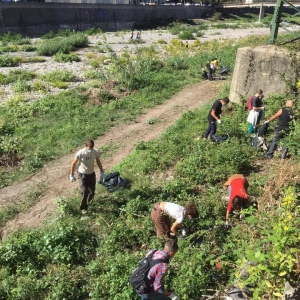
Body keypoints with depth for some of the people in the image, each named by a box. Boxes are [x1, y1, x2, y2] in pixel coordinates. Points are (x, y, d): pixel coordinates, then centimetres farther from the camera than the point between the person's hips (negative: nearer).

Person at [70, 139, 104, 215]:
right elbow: (73, 163, -10)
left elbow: (98, 161, 3)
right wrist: (71, 175, -3)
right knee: (84, 192, -12)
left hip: (91, 174, 3)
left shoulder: (95, 152, -17)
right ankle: (83, 208, 12)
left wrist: (102, 172, 5)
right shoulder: (80, 153, -25)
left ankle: (89, 202, 43)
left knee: (92, 192, 9)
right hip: (82, 174, -3)